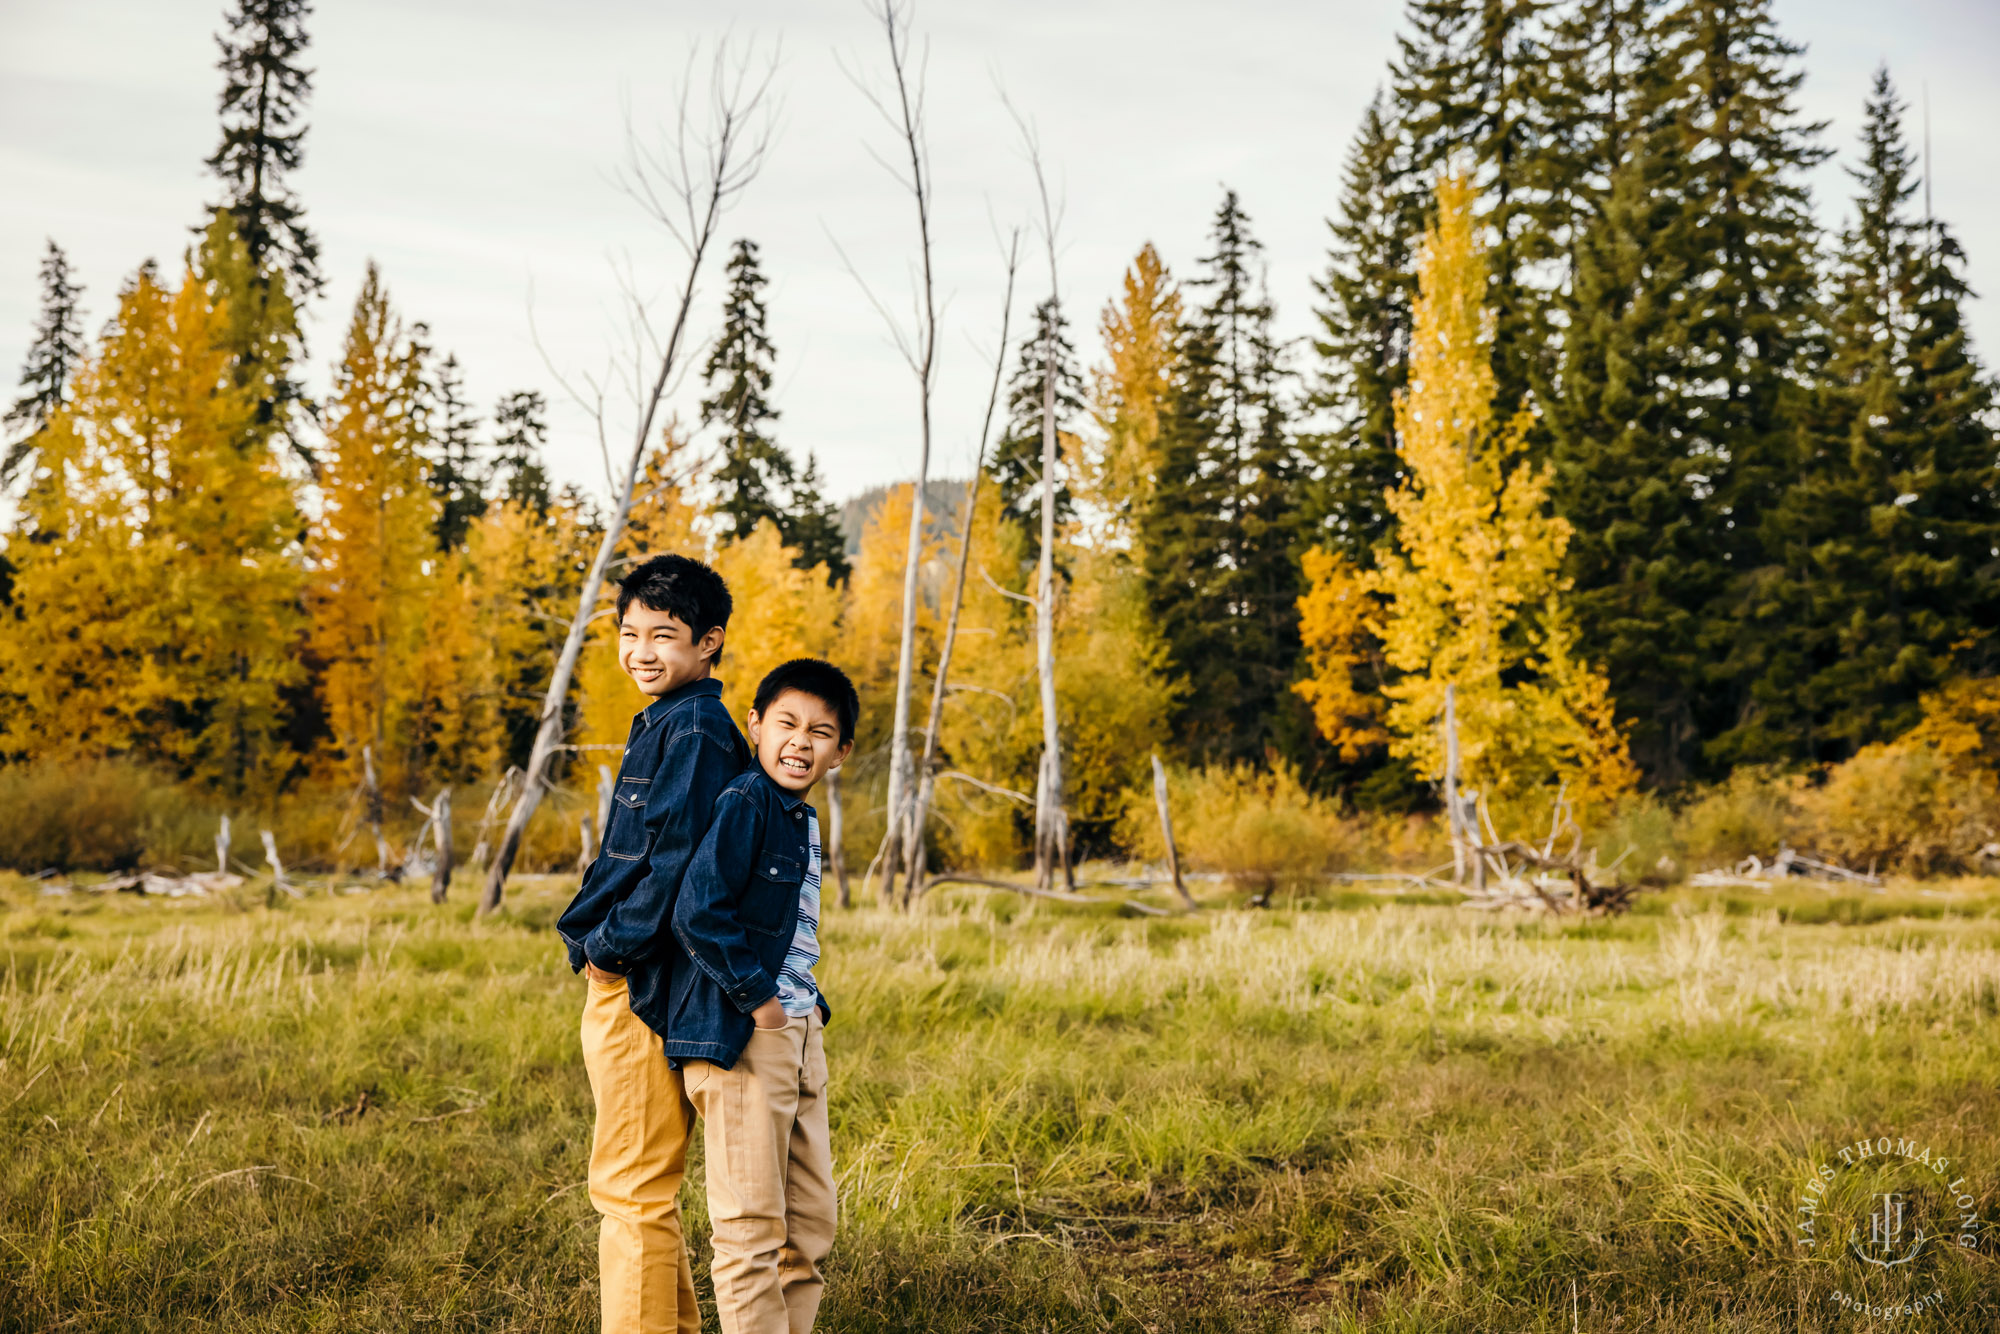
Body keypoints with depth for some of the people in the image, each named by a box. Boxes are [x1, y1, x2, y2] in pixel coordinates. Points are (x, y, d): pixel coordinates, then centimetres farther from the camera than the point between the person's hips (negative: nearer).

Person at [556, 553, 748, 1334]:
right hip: (623, 982, 11)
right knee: (640, 1189, 18)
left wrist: (610, 947, -14)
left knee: (632, 1189, -5)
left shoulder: (694, 731, -14)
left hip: (644, 987, -11)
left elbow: (675, 861, -21)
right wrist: (595, 936, 12)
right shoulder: (664, 724, 17)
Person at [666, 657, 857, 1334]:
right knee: (751, 1227, -4)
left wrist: (809, 1001, 13)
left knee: (812, 1221, 13)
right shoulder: (743, 803, -12)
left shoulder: (803, 819, 15)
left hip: (799, 1034, 9)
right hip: (741, 1034, -9)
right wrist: (756, 996, -15)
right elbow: (696, 911, -20)